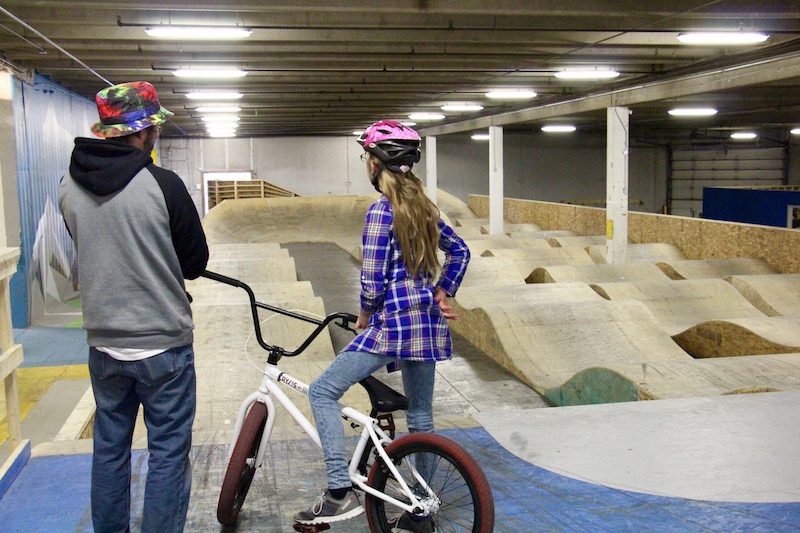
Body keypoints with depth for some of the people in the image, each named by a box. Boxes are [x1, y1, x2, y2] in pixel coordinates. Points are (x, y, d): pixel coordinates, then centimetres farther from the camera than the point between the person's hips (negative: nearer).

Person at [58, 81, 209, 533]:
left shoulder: (69, 186, -2)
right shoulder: (163, 184, -18)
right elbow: (196, 264, -8)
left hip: (103, 343, 5)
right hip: (162, 343, -5)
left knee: (110, 448, 19)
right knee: (169, 451, 7)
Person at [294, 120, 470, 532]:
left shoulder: (381, 211, -13)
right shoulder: (424, 206, 11)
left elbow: (372, 283, -16)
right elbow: (459, 252, 21)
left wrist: (364, 317, 1)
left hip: (394, 321, -9)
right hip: (428, 322, 9)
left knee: (322, 391, -1)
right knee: (420, 415, 15)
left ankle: (341, 493, -7)